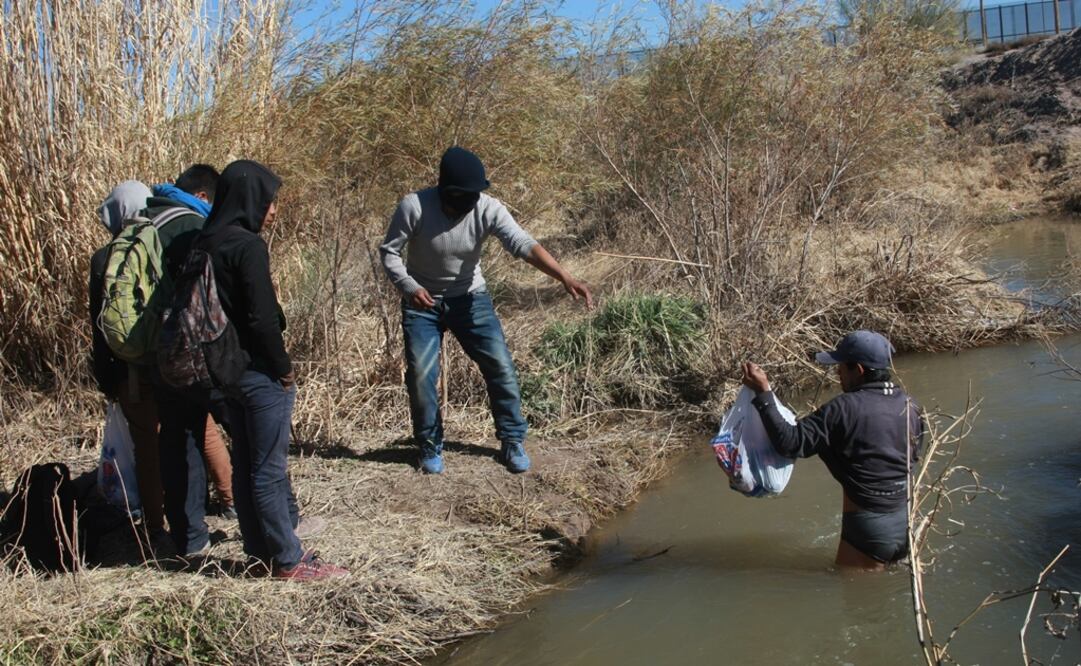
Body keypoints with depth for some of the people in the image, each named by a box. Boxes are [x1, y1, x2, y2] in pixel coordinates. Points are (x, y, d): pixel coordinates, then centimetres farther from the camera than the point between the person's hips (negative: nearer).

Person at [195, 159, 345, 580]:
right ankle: (287, 560, 10)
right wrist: (283, 368, -11)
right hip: (259, 372, -9)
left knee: (245, 465, 15)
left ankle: (260, 553, 26)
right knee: (269, 469, 0)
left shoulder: (206, 243, 8)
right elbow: (261, 317, -22)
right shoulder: (248, 246, -18)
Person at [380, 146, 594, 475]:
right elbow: (389, 251, -12)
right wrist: (409, 287, -30)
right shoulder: (414, 207, -25)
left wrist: (565, 278, -48)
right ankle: (430, 447, 16)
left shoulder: (488, 209, -22)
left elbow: (524, 245, -34)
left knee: (501, 367, -4)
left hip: (470, 298, 1)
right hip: (423, 302, -1)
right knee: (420, 376, -5)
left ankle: (512, 442, 12)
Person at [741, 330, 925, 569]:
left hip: (868, 527, -7)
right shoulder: (909, 405, 0)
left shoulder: (845, 408, -20)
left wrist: (763, 393, -17)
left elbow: (791, 443, -21)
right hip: (904, 522, 7)